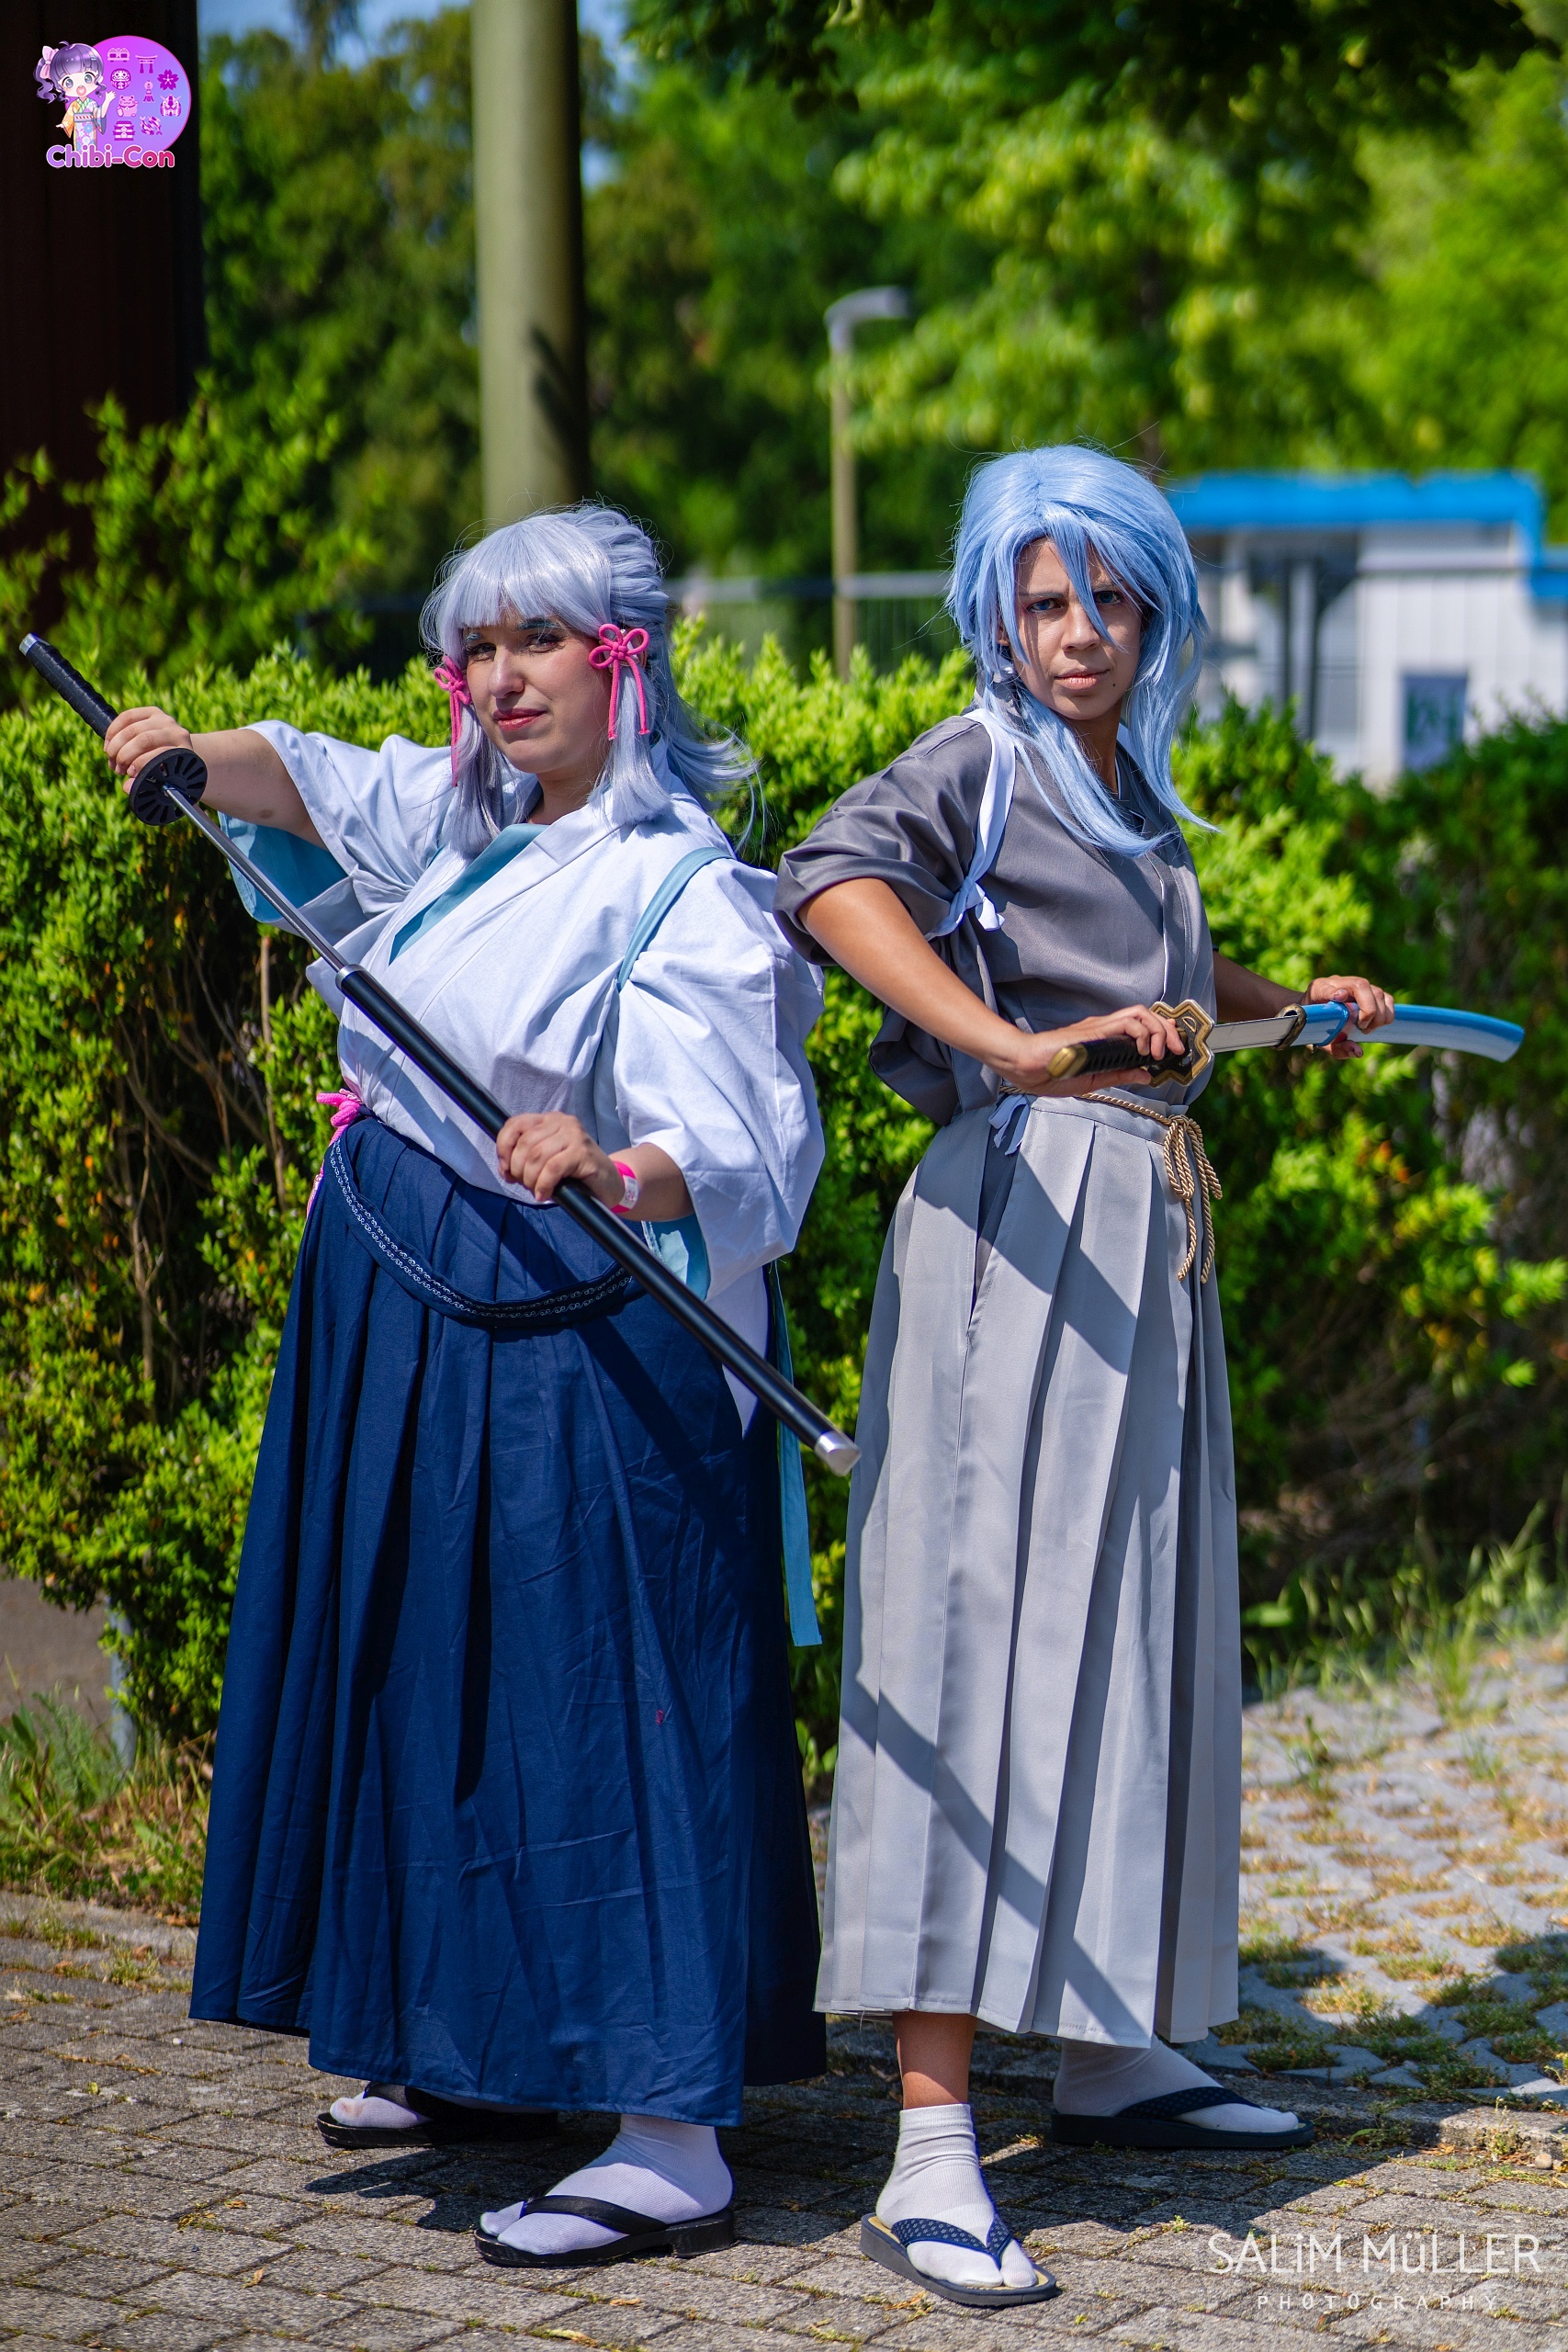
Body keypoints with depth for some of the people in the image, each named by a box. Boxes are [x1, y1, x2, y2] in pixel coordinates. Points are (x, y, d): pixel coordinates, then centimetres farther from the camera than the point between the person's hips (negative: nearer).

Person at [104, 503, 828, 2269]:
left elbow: (729, 1164, -23)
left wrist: (611, 1174, -43)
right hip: (400, 1327, 8)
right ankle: (482, 2053, 32)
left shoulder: (685, 895, -13)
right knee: (432, 1677, 16)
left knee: (596, 1708, -9)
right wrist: (193, 759, -25)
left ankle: (674, 2141, -7)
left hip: (573, 1354, -8)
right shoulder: (455, 818, 10)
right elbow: (299, 783, -4)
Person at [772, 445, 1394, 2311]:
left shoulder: (1133, 790, 18)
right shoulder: (981, 763, -6)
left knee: (1129, 1639, 14)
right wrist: (1011, 1048, -37)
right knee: (987, 1647, -13)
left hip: (1147, 1246, 9)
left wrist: (1292, 1003, 47)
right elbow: (833, 883, -27)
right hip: (1021, 1222, -8)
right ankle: (932, 2157, -17)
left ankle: (1111, 2060, 27)